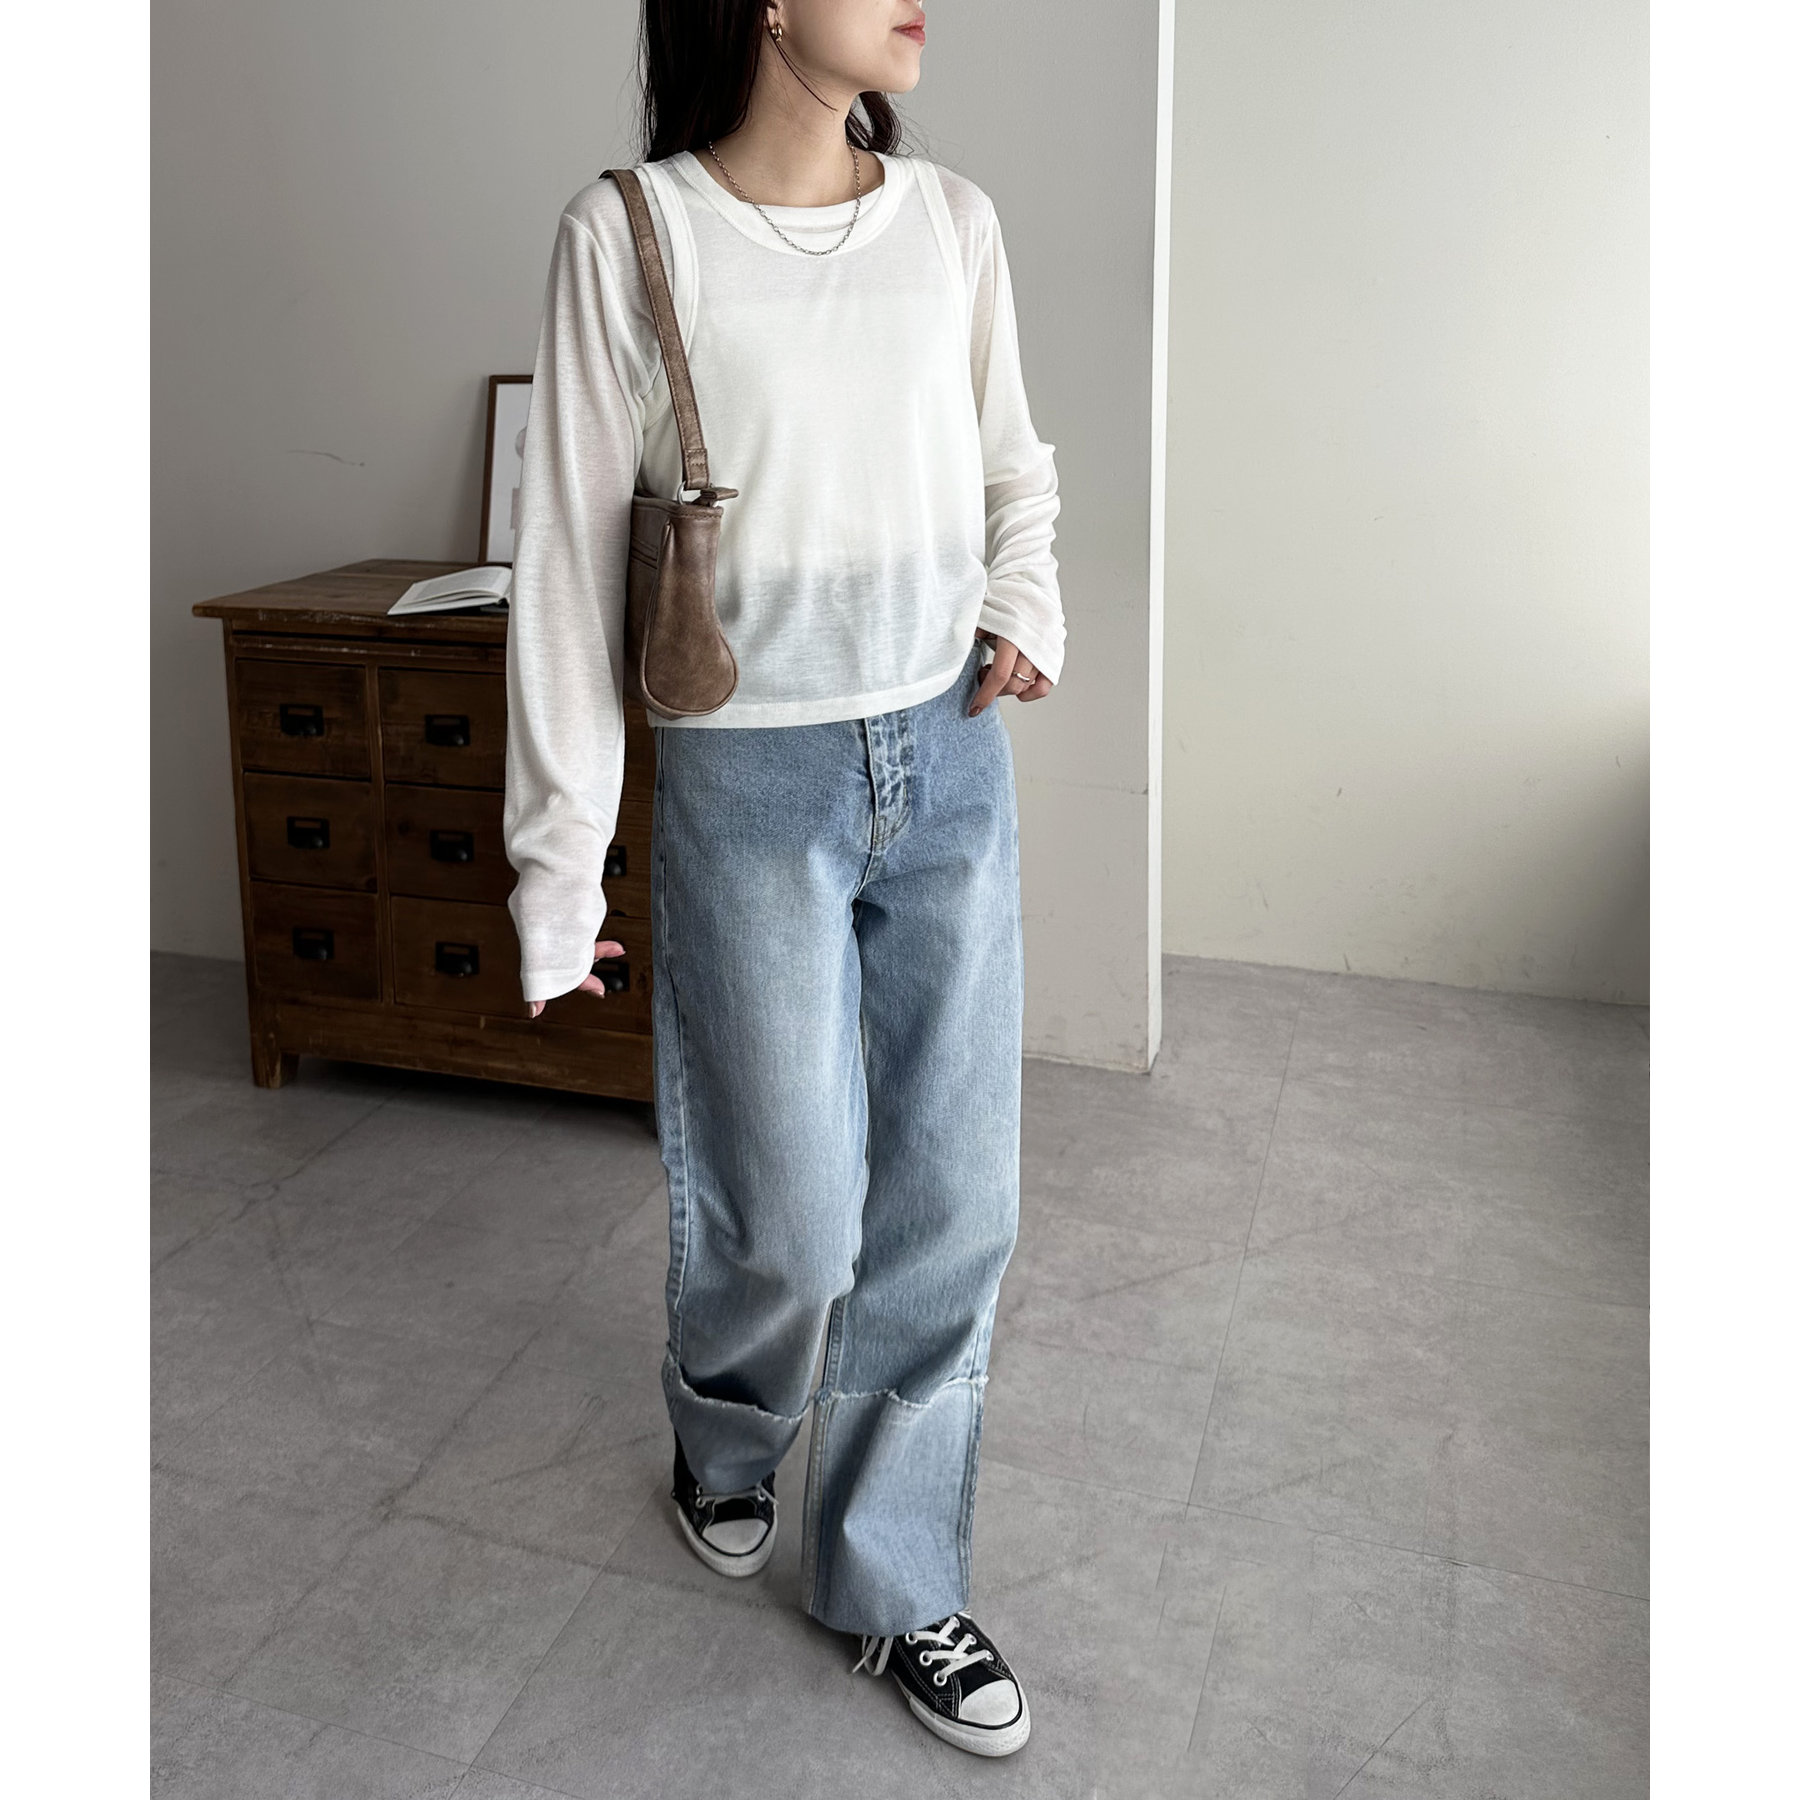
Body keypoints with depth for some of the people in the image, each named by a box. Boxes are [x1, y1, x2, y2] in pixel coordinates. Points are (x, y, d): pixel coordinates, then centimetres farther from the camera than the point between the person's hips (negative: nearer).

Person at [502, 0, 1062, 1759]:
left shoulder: (953, 220, 5)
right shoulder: (629, 235, -7)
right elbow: (568, 559, -5)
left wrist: (1025, 608, -2)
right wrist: (559, 859, -4)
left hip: (952, 762, 4)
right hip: (751, 785, -4)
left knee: (954, 1200, 8)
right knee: (789, 1216, 5)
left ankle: (895, 1582, 29)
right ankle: (726, 1434, 42)